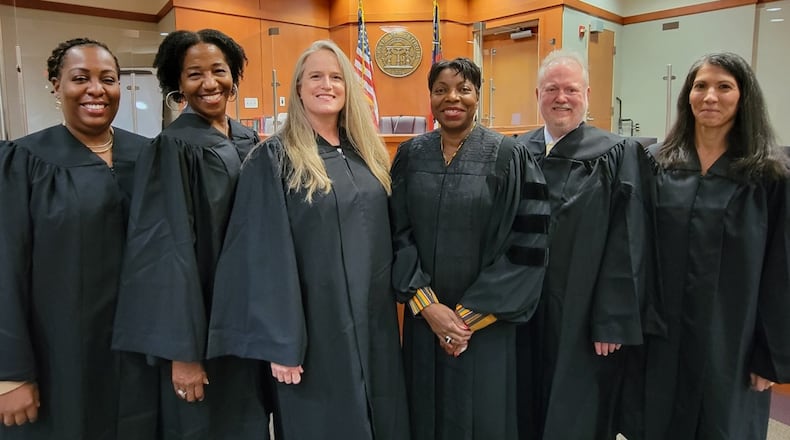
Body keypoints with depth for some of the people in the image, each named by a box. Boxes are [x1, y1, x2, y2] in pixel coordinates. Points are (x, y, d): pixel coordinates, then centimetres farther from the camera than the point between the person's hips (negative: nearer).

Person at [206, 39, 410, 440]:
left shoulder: (365, 153, 9)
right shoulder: (273, 158, -9)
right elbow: (267, 254, -13)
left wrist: (396, 299, 12)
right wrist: (280, 342, -16)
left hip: (373, 318, 6)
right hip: (315, 322, -5)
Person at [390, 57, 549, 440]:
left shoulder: (509, 157, -7)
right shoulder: (410, 155, 2)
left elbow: (526, 245, -11)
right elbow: (398, 233, 0)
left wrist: (470, 314, -12)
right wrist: (427, 304, -10)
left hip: (485, 324, -2)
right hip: (423, 319, 3)